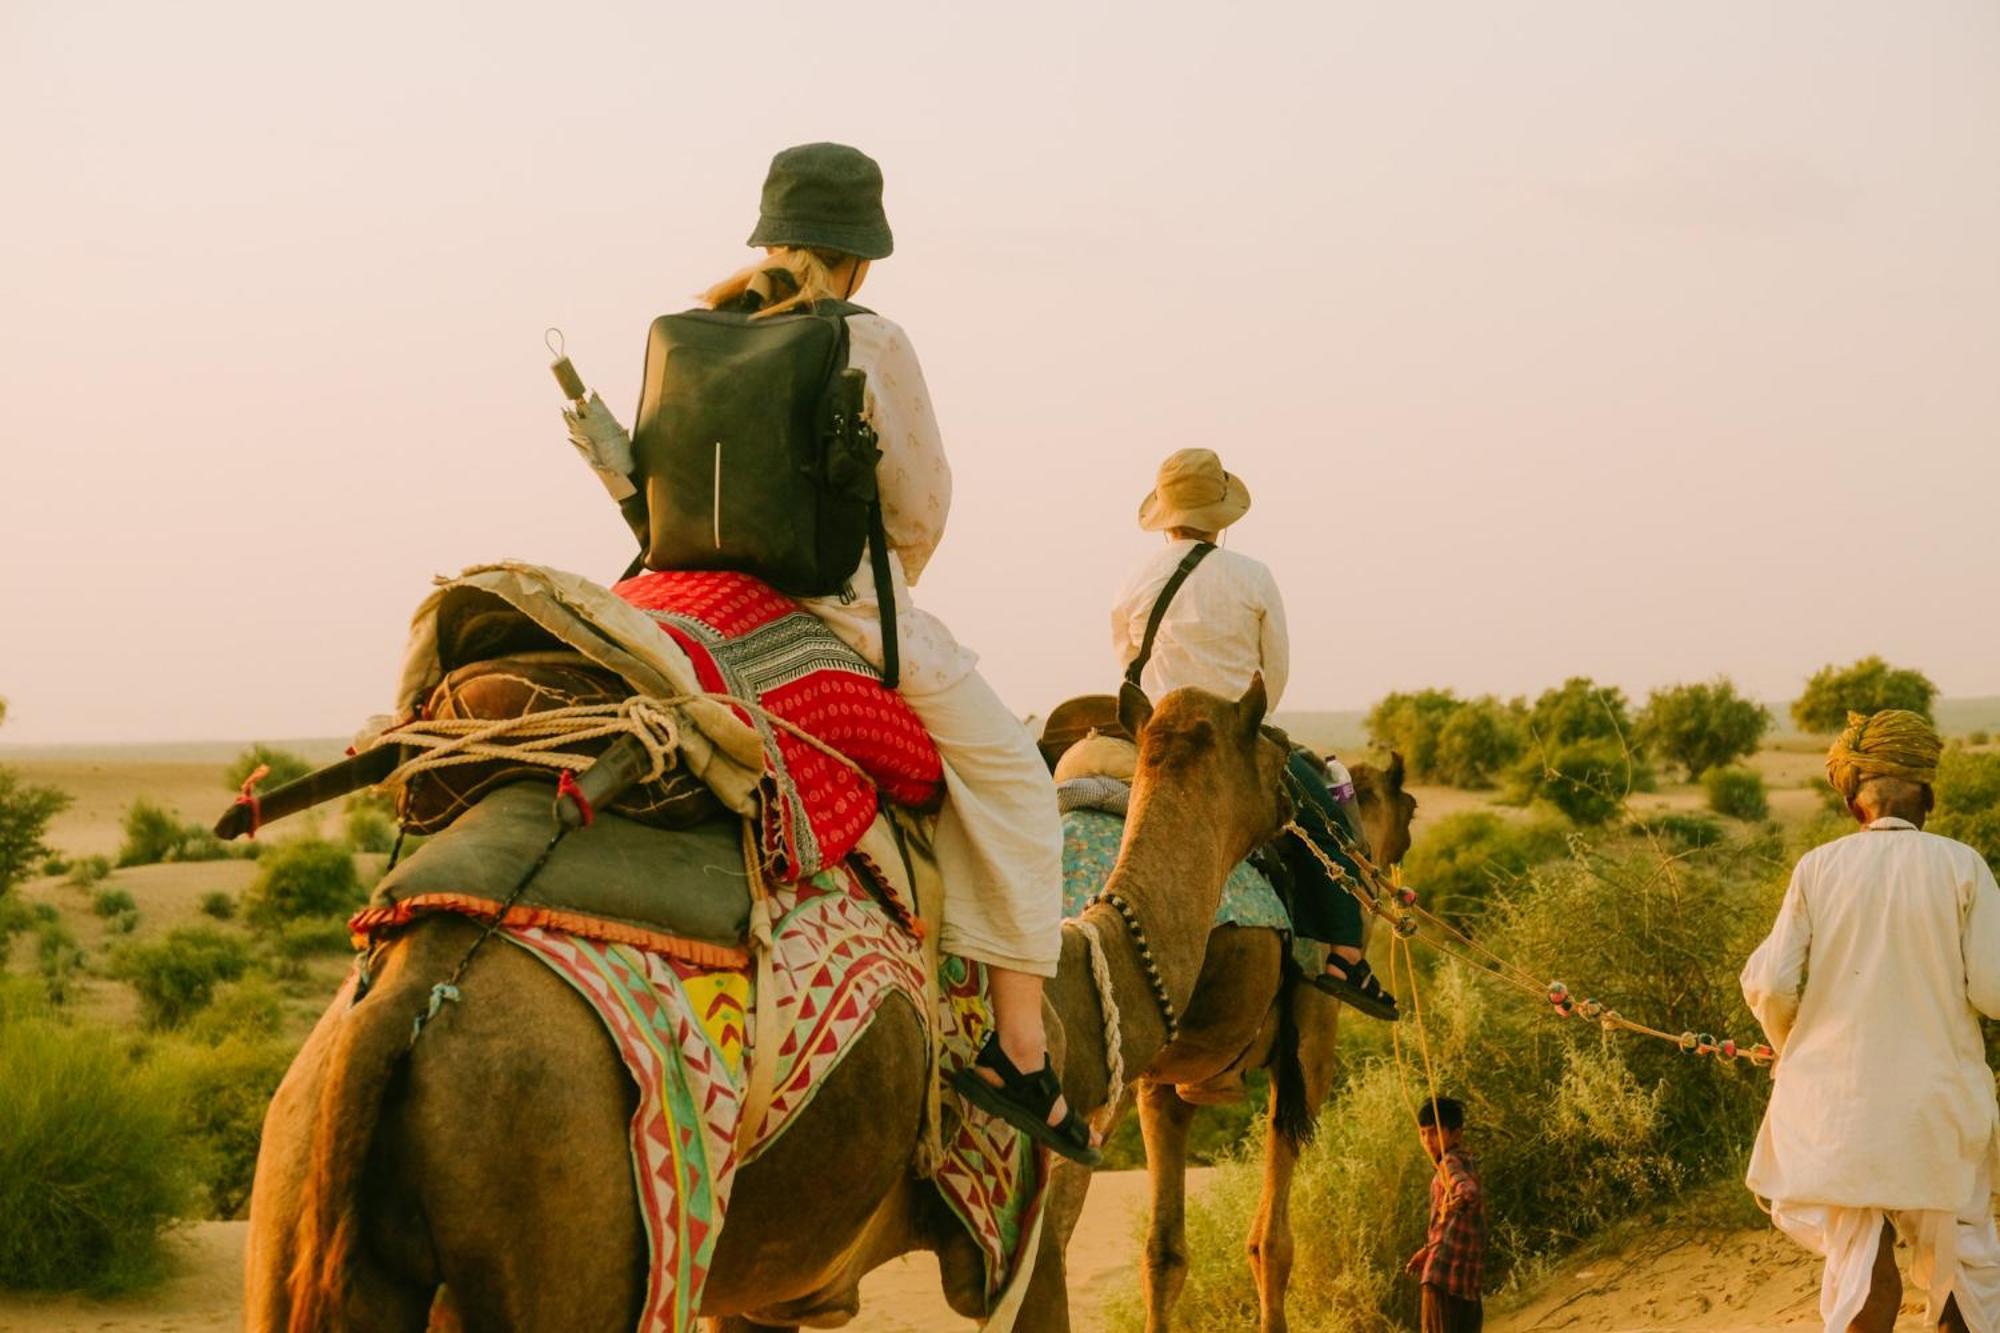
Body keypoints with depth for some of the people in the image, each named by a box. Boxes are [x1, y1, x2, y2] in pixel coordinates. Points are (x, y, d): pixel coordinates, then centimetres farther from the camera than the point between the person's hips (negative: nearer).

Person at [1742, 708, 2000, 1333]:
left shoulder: (1819, 868, -3)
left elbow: (1770, 984, -7)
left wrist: (1788, 1046, 14)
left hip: (1839, 1100, 1)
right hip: (1940, 1102, 0)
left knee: (1861, 1258, 7)